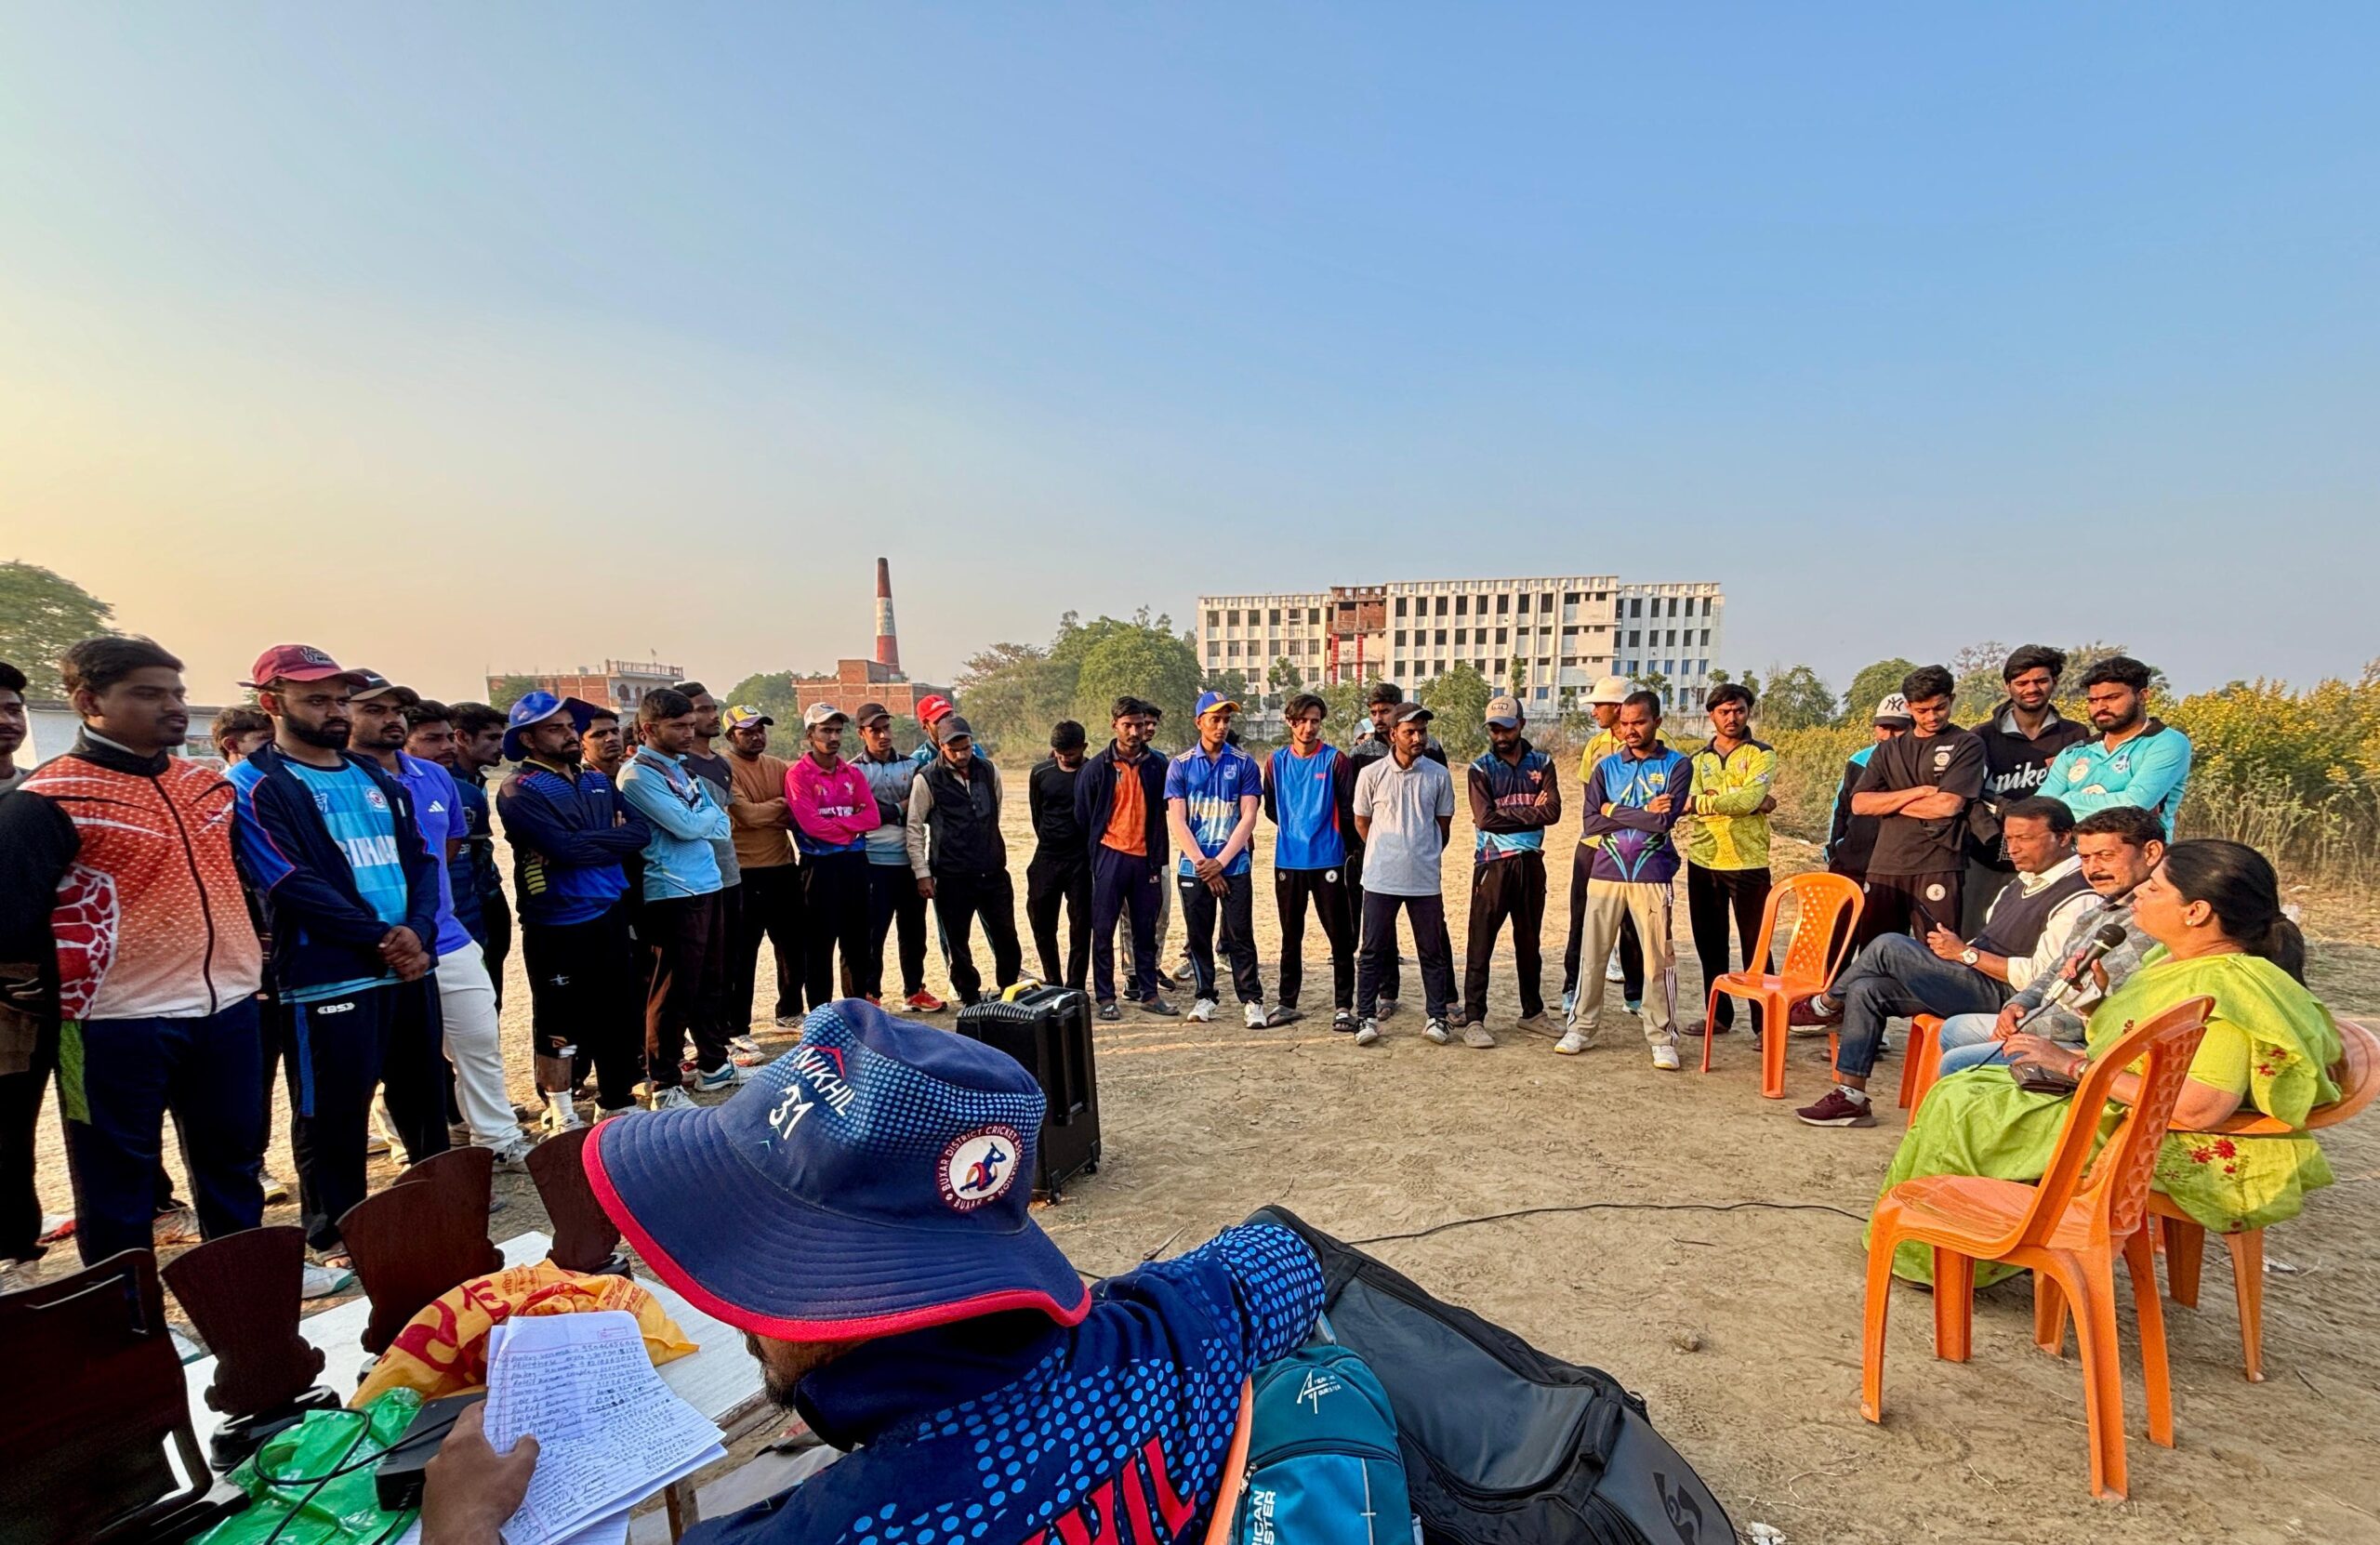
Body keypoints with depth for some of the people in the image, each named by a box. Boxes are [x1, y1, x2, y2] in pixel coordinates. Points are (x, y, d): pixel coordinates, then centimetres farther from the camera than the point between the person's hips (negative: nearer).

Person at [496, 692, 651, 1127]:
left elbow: (641, 830, -1)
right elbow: (566, 849, -23)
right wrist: (612, 842, -9)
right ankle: (562, 1119, 23)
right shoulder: (520, 790, -10)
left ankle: (617, 1104, 33)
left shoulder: (597, 780, 11)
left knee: (622, 1017, 16)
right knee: (560, 1029, 7)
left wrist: (590, 843, -14)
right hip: (558, 926, -6)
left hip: (611, 916, 7)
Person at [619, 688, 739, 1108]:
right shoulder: (638, 774, -10)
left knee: (711, 983, 17)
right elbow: (686, 825, -19)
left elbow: (721, 825, 13)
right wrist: (709, 815, 0)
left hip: (708, 887, 8)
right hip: (672, 894, -8)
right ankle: (665, 1085, 10)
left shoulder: (684, 767, 15)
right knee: (673, 992, -1)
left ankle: (714, 1065, 30)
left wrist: (698, 821, -6)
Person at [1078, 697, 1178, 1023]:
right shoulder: (1097, 767, -2)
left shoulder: (1156, 767, 6)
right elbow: (1083, 816, 3)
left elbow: (1161, 816, 9)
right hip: (1110, 857, -2)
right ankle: (1105, 997, 12)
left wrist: (1158, 862, 5)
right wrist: (1096, 853, 5)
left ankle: (1148, 993, 19)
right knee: (1103, 931, 2)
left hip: (1145, 858, 3)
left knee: (1146, 931, 10)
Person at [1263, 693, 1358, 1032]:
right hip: (1288, 861, 3)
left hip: (1328, 860, -3)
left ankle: (1343, 1006, 8)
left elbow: (1348, 810, -1)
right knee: (1291, 937, 13)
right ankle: (1287, 1003, 23)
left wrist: (1347, 848, 5)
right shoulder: (1276, 761, 4)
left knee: (1340, 936, 0)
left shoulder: (1336, 760, -5)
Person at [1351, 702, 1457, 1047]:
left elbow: (1443, 824, 12)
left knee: (1433, 951, 9)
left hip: (1425, 879, 1)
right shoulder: (1371, 774, -3)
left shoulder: (1439, 775, 1)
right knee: (1373, 950, 4)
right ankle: (1367, 1017, 13)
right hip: (1381, 879, -1)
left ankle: (1437, 1018, 20)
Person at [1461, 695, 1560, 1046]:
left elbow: (1552, 811, -8)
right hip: (1493, 863, -3)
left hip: (1531, 862, 3)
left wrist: (1505, 813, -13)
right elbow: (1484, 818, -13)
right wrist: (1530, 813, -9)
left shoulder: (1541, 764, 6)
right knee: (1480, 944, -3)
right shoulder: (1481, 768, -1)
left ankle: (1533, 1012, 29)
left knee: (1529, 942, 15)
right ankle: (1474, 1020, 2)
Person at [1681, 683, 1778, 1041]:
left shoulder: (1762, 755, 0)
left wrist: (1702, 802, -12)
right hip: (1703, 861, 4)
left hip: (1748, 863, -4)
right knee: (1709, 944, 11)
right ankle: (1718, 1014, 24)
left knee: (1755, 946, 0)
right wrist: (1745, 804, -16)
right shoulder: (1700, 759, 11)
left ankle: (1765, 1022, 9)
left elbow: (1747, 799, -18)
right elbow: (1690, 804, -6)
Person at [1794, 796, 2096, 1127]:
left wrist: (1965, 953, -14)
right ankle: (1850, 1097, -3)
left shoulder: (2077, 898, -13)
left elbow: (2040, 976, -20)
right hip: (1975, 982, 10)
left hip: (2004, 996, -10)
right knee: (1866, 989, -6)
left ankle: (1826, 1006, 7)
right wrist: (1960, 948, 6)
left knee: (1889, 947, -20)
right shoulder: (2027, 880, 19)